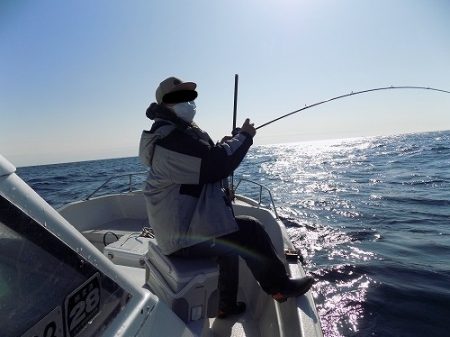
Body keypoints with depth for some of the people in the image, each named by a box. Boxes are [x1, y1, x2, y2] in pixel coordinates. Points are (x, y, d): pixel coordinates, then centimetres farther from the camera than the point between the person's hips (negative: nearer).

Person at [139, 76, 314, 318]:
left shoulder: (173, 134, 14)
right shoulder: (174, 138, -21)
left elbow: (203, 166, 20)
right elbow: (217, 165, -26)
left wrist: (223, 145, 3)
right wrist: (244, 136, -10)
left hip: (177, 229, 11)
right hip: (185, 236, -11)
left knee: (232, 233, 20)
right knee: (249, 229, -7)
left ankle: (227, 306, 30)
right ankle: (280, 287, 17)